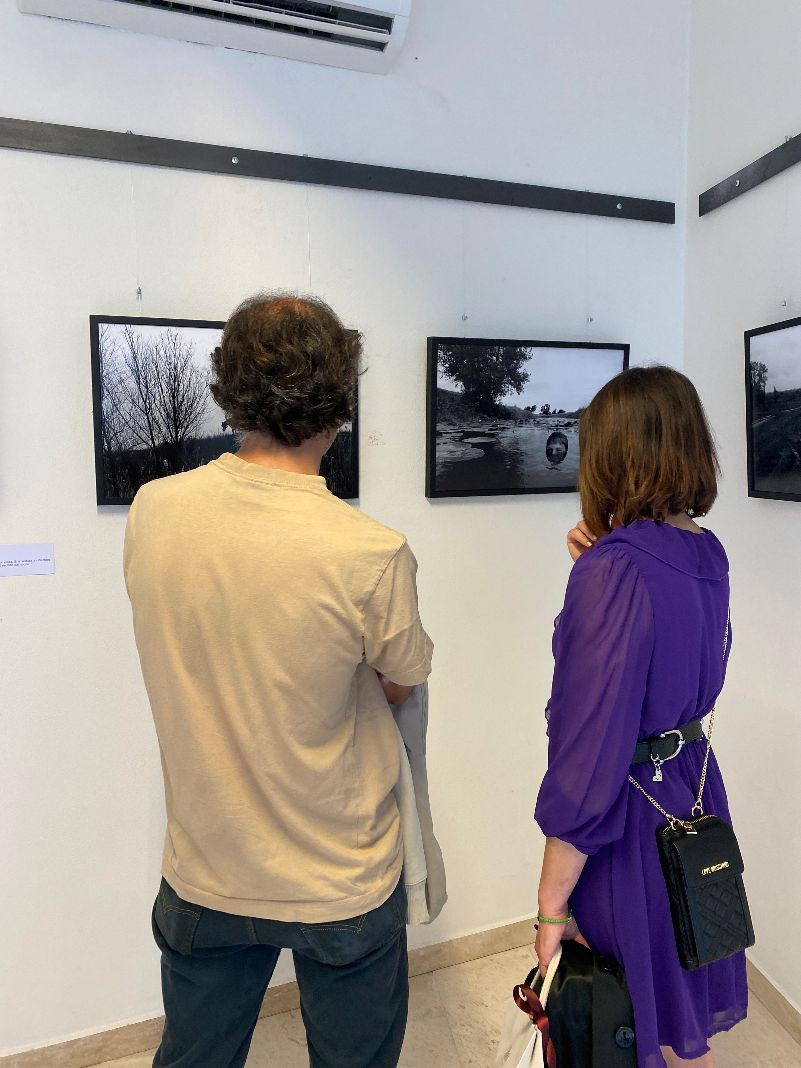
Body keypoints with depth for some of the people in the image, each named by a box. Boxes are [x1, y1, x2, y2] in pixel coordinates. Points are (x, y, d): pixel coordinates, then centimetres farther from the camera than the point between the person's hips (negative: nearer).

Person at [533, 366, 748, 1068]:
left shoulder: (614, 568, -26)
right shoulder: (708, 552, -2)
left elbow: (590, 755, -27)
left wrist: (552, 907, -16)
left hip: (629, 819, -7)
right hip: (693, 792, 7)